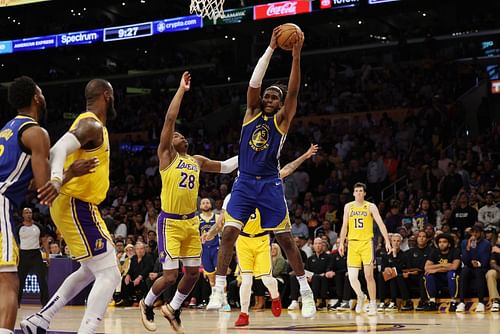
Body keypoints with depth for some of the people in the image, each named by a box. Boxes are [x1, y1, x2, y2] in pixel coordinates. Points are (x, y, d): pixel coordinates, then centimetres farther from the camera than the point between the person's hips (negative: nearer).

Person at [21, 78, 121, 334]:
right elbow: (59, 149, -33)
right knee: (109, 274, -13)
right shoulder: (92, 125, -15)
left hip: (77, 206, 10)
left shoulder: (88, 124, 16)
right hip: (77, 206, -10)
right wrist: (56, 179, -50)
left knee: (91, 270, 24)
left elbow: (61, 150, 26)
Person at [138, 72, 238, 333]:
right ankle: (147, 305, 18)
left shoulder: (197, 161, 14)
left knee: (194, 273, 6)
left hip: (191, 222, 6)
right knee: (170, 275, -9)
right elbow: (169, 120, -12)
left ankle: (173, 309, 27)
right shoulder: (166, 155, -3)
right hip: (170, 222, -6)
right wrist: (181, 90, -11)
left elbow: (225, 167, 26)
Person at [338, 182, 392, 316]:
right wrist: (341, 243, 8)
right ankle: (360, 296, 24)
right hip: (352, 243, 3)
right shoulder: (348, 207, 10)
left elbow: (380, 224, -5)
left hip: (367, 243, -2)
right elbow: (345, 226, 14)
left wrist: (387, 241, -15)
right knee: (352, 277, -4)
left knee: (368, 275, -7)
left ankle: (373, 304, 2)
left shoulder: (371, 207, 1)